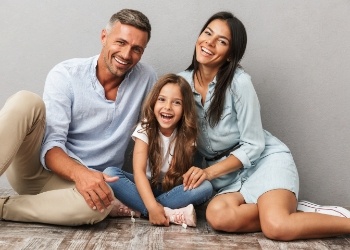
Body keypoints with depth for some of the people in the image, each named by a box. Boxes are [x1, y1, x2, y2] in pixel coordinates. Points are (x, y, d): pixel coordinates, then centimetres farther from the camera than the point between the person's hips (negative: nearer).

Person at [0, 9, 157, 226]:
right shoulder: (65, 75, -9)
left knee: (102, 203, -37)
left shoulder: (146, 79, -1)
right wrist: (79, 172, -37)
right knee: (26, 101, -28)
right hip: (44, 166, -1)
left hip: (80, 182, 1)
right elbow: (51, 145, -16)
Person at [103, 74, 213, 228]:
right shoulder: (145, 129, -13)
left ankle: (135, 208, -26)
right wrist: (152, 207, -37)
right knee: (109, 173, -27)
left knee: (205, 187, -28)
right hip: (145, 186, 0)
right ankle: (170, 213, -32)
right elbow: (139, 171, -23)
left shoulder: (186, 135, -9)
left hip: (172, 190, 1)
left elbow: (185, 172, -12)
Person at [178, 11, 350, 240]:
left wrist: (209, 172, -20)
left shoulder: (239, 82, -16)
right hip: (226, 174, 4)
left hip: (265, 159, -4)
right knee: (218, 215, -31)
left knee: (277, 227, -32)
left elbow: (253, 145, -13)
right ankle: (291, 212, -11)